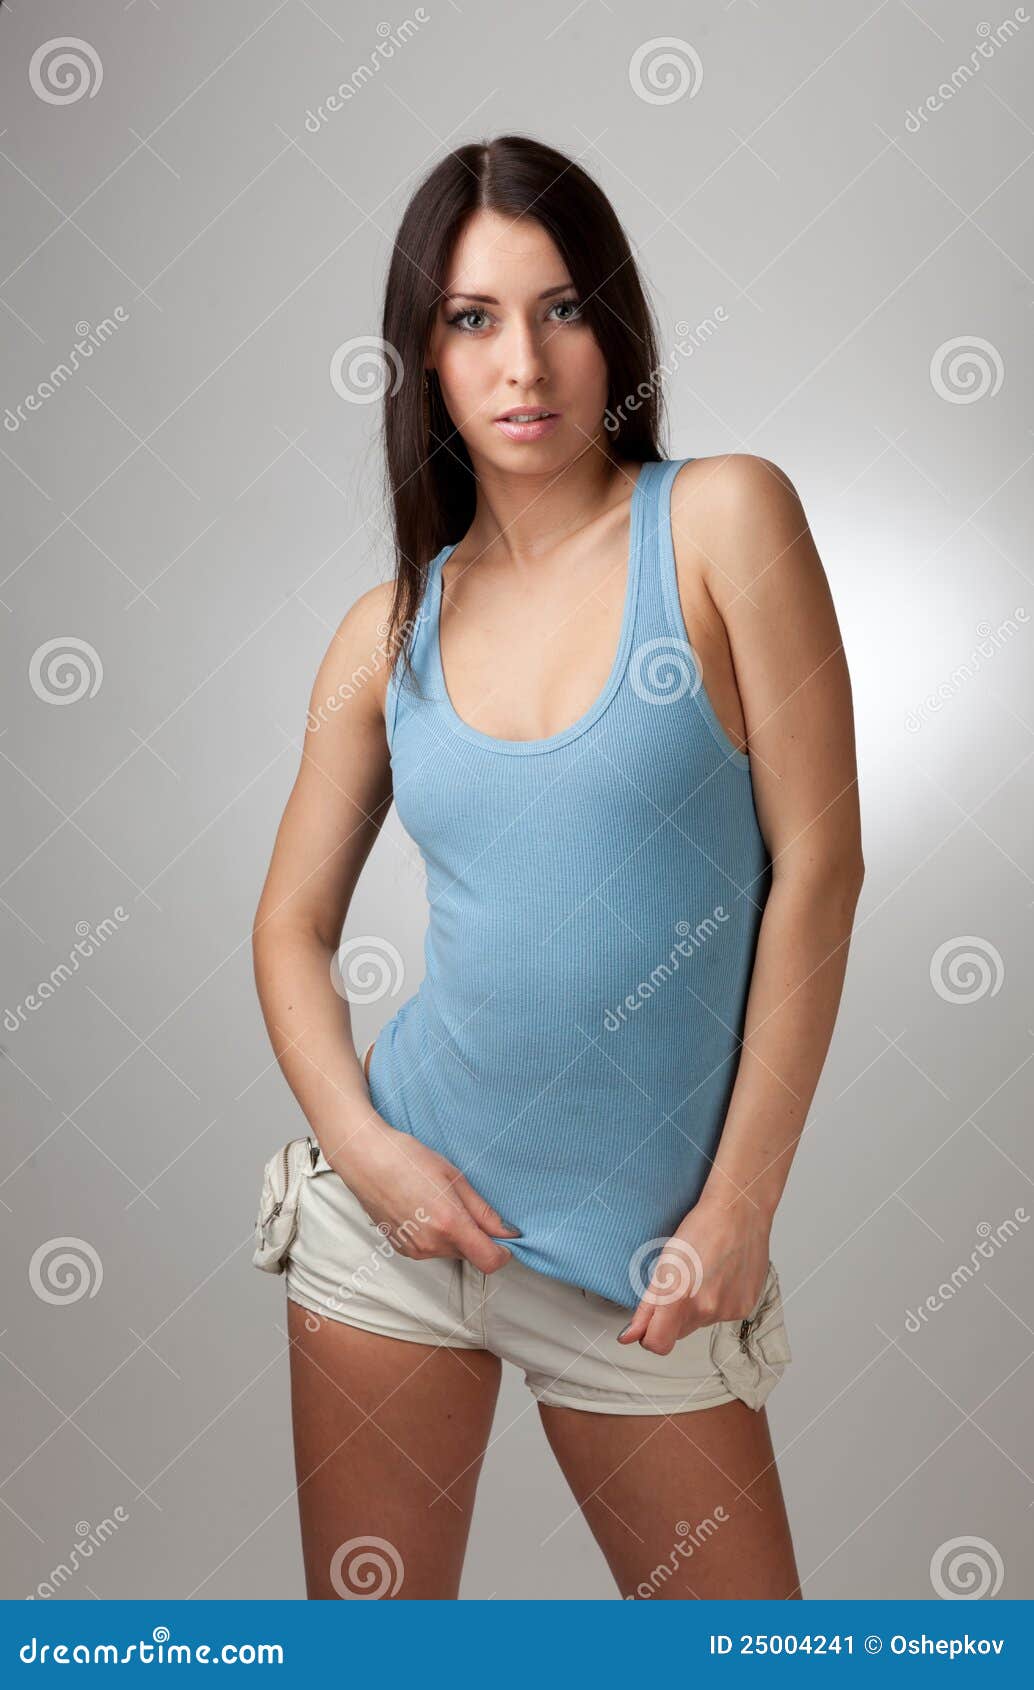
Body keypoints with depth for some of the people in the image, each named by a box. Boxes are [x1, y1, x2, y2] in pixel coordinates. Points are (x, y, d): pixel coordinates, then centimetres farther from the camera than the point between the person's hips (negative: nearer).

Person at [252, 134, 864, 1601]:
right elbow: (293, 924, 9)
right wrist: (361, 1145, -7)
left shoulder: (722, 518, -7)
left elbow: (817, 867, -9)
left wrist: (740, 1204, -8)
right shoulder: (392, 628, 3)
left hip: (646, 1245, -2)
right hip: (398, 1209, 3)